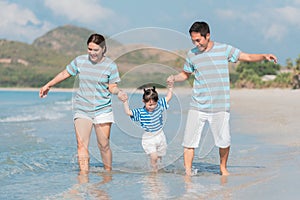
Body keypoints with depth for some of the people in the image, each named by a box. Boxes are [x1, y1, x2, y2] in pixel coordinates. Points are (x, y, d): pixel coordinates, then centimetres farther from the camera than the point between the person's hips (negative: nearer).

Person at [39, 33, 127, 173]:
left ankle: (108, 172, 17)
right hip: (82, 109, 1)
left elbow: (112, 87, -1)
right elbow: (65, 74, 16)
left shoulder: (110, 65, -3)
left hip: (102, 110, -1)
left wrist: (119, 92, -23)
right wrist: (48, 86, 20)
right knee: (82, 145, -10)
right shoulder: (80, 61, 2)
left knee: (104, 146, -1)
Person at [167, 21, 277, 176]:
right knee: (189, 142, -5)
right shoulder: (192, 54, 6)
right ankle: (188, 172, 5)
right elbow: (185, 74, 18)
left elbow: (248, 57, 7)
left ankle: (223, 168, 23)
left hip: (220, 107, -1)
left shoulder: (224, 49, 2)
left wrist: (264, 56, -8)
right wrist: (174, 78, -2)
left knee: (224, 141, 0)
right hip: (197, 106, 1)